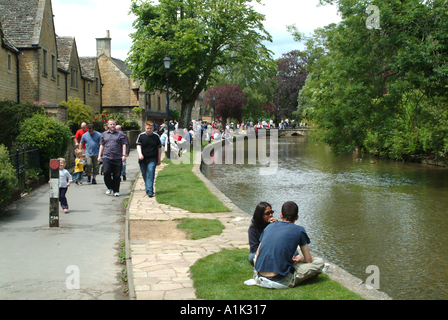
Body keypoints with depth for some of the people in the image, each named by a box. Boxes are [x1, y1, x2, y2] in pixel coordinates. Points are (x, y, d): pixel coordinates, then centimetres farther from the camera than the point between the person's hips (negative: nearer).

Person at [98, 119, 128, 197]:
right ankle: (110, 188, 6)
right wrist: (99, 155, 13)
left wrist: (124, 155, -6)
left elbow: (124, 145, 3)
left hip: (117, 158, -2)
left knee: (117, 175, 1)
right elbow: (102, 145, 19)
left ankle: (116, 191, 12)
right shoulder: (104, 134, 15)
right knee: (106, 172, -14)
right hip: (106, 157, 2)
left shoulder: (120, 134, 7)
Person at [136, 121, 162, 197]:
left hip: (152, 159, -2)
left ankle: (150, 191, -18)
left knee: (150, 175, -14)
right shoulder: (141, 136, 3)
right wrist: (140, 154, -22)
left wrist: (159, 159, 9)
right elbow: (138, 146, -2)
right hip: (143, 159, 2)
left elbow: (159, 148, 10)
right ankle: (148, 189, 31)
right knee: (145, 175, 12)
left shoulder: (156, 136, 4)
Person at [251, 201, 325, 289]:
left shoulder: (269, 227, 15)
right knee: (319, 262, 8)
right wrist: (301, 258, 32)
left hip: (259, 278, 3)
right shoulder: (299, 230, 3)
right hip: (279, 281, -3)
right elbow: (308, 260, 8)